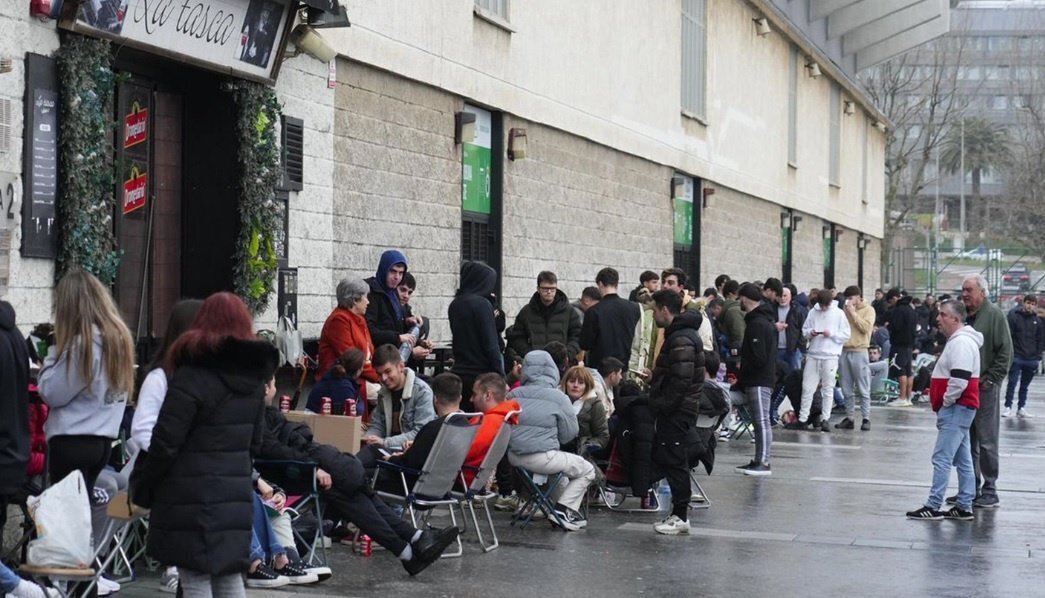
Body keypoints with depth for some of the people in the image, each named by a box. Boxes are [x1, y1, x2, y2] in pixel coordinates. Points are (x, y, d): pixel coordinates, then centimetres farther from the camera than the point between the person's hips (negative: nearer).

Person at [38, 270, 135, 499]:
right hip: (104, 439, 8)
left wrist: (54, 353, -4)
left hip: (71, 443, -8)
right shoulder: (119, 336, 6)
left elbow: (52, 394, -15)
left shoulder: (82, 343, -17)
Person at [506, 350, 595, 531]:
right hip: (543, 458, -6)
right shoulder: (558, 398, -9)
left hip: (514, 457, 6)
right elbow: (569, 434, 0)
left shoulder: (514, 395, 3)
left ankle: (564, 510, 32)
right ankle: (564, 508, 7)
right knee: (587, 470, 15)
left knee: (563, 465, 35)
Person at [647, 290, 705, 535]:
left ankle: (680, 516, 3)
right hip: (678, 409, 11)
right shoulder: (679, 334, 16)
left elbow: (681, 380, -24)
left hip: (678, 411, -11)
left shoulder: (681, 339, -19)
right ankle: (680, 507, 19)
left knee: (673, 460, -4)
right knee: (662, 457, 14)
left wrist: (661, 404, -18)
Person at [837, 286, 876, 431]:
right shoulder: (845, 309, 14)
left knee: (863, 389, -3)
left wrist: (853, 313, -11)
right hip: (844, 351, 5)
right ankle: (849, 418, 11)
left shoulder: (868, 310, 1)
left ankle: (866, 419, -1)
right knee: (847, 389, 7)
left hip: (859, 352, -5)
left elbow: (865, 327, -13)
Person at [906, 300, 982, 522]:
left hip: (957, 410, -11)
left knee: (942, 458, -10)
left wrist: (945, 402, -14)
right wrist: (944, 404, 19)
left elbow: (960, 380, -26)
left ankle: (933, 507, -9)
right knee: (963, 460, 12)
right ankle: (964, 507, 15)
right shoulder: (957, 340, 17)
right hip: (959, 409, 11)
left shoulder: (961, 343, -17)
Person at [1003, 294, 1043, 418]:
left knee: (1025, 385, 11)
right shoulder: (1015, 317, -3)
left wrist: (1038, 355, 1)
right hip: (1016, 357, -3)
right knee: (1012, 383, -4)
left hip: (1031, 359, 3)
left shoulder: (1038, 321, 6)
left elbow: (1041, 340, 10)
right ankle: (1008, 407, 2)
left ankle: (1021, 408, 18)